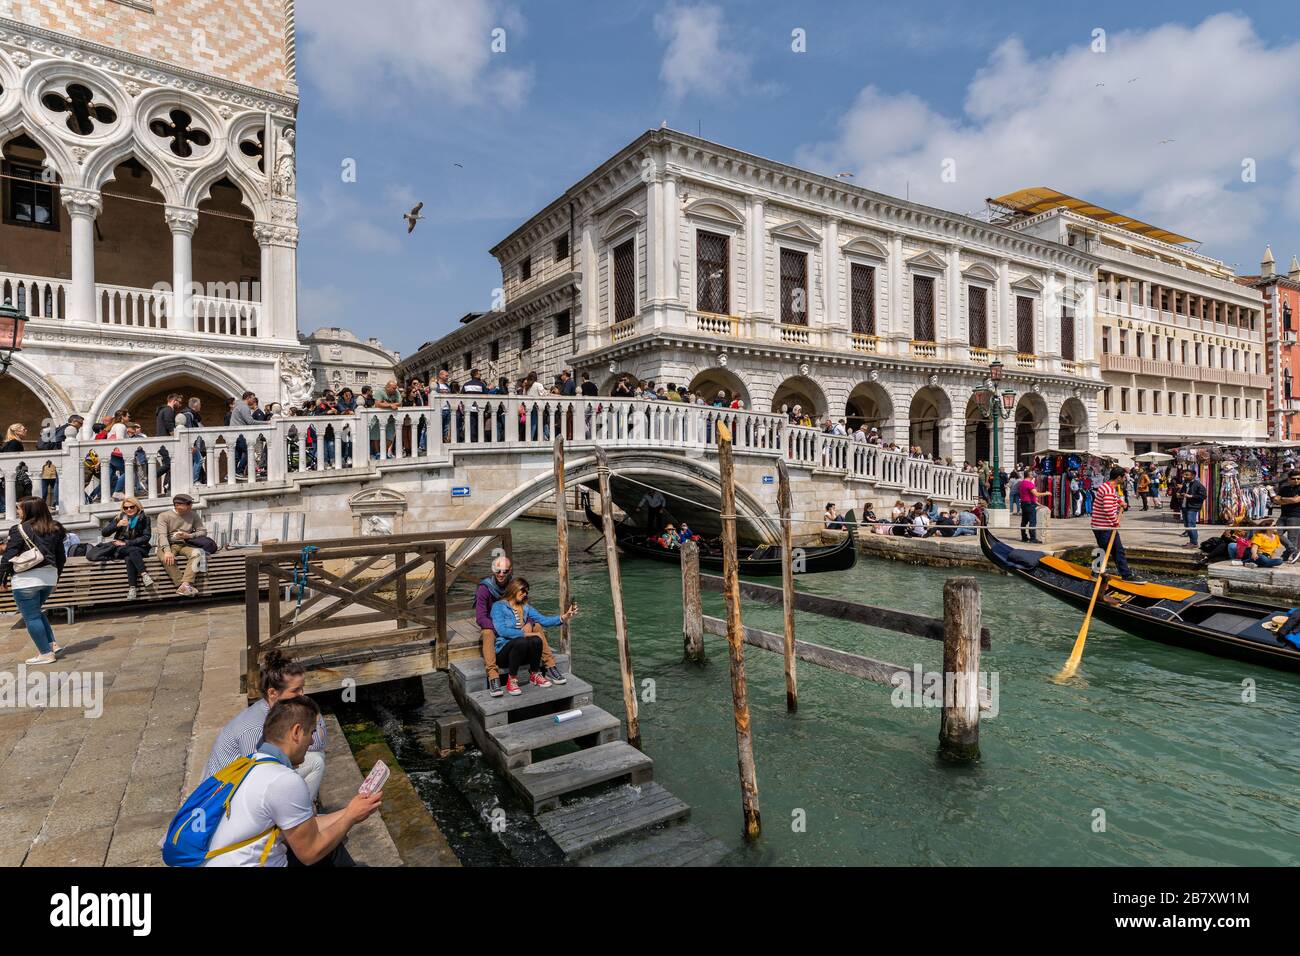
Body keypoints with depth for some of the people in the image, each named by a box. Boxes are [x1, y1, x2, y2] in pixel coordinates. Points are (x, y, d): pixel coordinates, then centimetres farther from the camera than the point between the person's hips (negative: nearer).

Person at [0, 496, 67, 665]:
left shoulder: (20, 530, -10)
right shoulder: (54, 529, 7)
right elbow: (61, 557, 13)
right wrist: (55, 578, 22)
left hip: (26, 580, -6)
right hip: (49, 577, 6)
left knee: (31, 617, 4)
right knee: (36, 611, 24)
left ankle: (46, 653, 7)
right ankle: (52, 644, 17)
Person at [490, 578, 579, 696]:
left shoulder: (526, 607, 13)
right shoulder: (498, 606, -4)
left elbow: (543, 620, 0)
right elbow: (502, 631, -18)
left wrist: (563, 617, -16)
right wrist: (527, 634, -21)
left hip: (522, 652, 5)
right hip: (502, 651, -4)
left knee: (536, 640, -28)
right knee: (521, 642, -35)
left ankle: (535, 674, -4)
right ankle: (511, 680, -18)